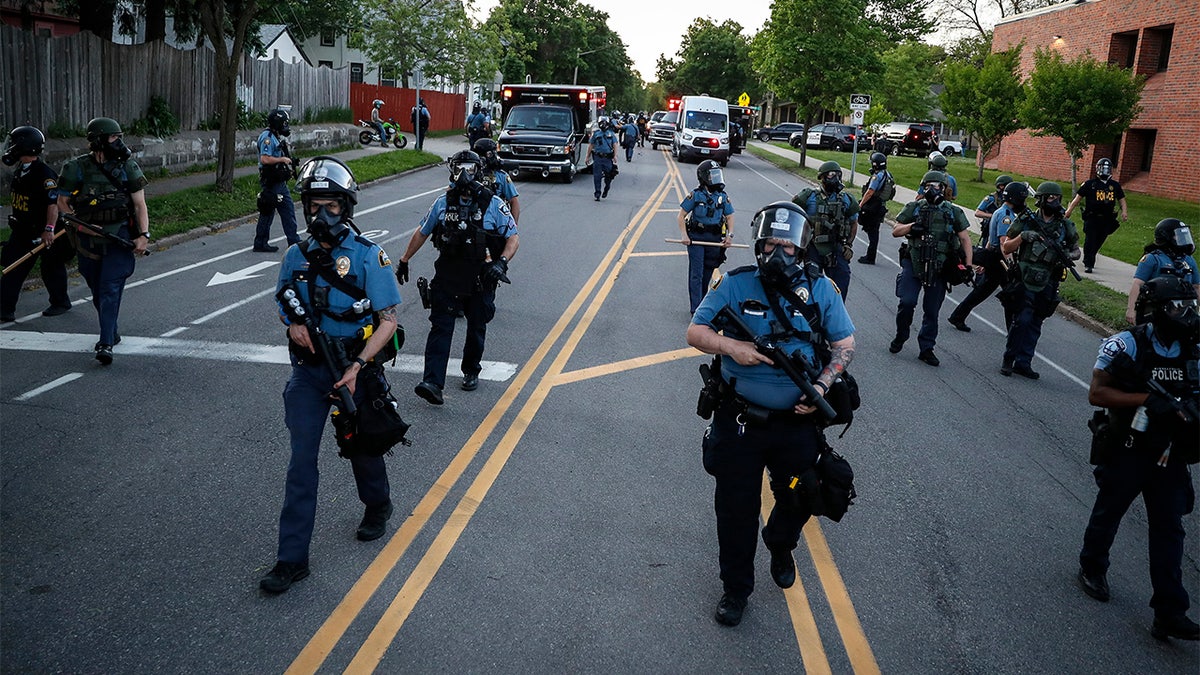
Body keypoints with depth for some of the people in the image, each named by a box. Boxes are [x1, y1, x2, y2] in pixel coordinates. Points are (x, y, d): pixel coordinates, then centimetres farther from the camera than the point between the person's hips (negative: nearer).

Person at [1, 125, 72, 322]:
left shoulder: (45, 174, -19)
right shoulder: (21, 171, 9)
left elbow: (54, 203, -25)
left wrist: (49, 229, -30)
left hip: (43, 232, -8)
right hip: (23, 231, 8)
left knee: (51, 269, 7)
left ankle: (61, 303, 25)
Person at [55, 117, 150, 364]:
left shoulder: (127, 167, -2)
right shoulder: (77, 169, -2)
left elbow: (140, 204, 0)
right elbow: (62, 203, 4)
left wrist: (144, 234, -12)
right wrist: (80, 225, -12)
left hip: (119, 239, -2)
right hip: (89, 241, 2)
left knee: (110, 290, -11)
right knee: (98, 292, 14)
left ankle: (106, 344, -14)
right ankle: (112, 332, 35)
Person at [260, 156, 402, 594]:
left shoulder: (369, 257, -12)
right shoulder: (297, 256, 1)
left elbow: (388, 321, -14)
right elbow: (283, 304, 15)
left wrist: (357, 367, -24)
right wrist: (292, 323, -10)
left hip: (354, 369, -3)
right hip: (308, 371, 3)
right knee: (301, 459, 0)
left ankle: (377, 508, 47)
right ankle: (292, 558, 6)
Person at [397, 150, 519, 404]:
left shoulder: (493, 204, -4)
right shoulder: (443, 203, 4)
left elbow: (513, 238, -3)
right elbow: (422, 233, 16)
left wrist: (501, 262, -20)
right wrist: (404, 260, 20)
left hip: (480, 280, -1)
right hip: (447, 278, 1)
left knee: (476, 329, 14)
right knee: (440, 328, -9)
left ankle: (471, 372, 36)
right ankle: (433, 383, -15)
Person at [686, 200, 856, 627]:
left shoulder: (820, 289, -2)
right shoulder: (735, 285, -6)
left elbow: (845, 345, 3)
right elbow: (695, 332, -4)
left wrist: (822, 386, -14)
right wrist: (730, 346, -24)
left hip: (798, 424, 2)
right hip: (740, 422, -1)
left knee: (799, 500, 19)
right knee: (736, 510, 9)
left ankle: (780, 547, 54)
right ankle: (736, 588, 30)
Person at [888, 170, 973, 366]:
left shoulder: (953, 212, 6)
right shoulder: (914, 208, 5)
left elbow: (965, 239, 10)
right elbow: (895, 231, 6)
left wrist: (968, 265, 2)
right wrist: (912, 226, -13)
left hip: (939, 268, 1)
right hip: (913, 263, -1)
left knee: (932, 311, 5)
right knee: (907, 302, -12)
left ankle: (926, 349, 15)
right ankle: (901, 336, 13)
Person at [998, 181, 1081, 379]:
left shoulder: (1065, 226, 7)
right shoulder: (1025, 221, -3)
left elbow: (1076, 251, 17)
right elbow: (1006, 248, 1)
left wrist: (1069, 256, -5)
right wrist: (1022, 236, -16)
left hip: (1047, 286, 4)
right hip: (1025, 282, -4)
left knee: (1035, 325, 8)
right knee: (1021, 321, -9)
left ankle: (1023, 363, 15)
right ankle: (1008, 360, 5)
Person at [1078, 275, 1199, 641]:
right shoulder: (1126, 345, -16)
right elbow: (1097, 394, -19)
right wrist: (1147, 399, -27)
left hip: (1168, 455, 5)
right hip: (1127, 450, -5)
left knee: (1169, 529, 4)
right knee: (1109, 513, 15)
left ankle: (1169, 613, 8)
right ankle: (1092, 569, 40)